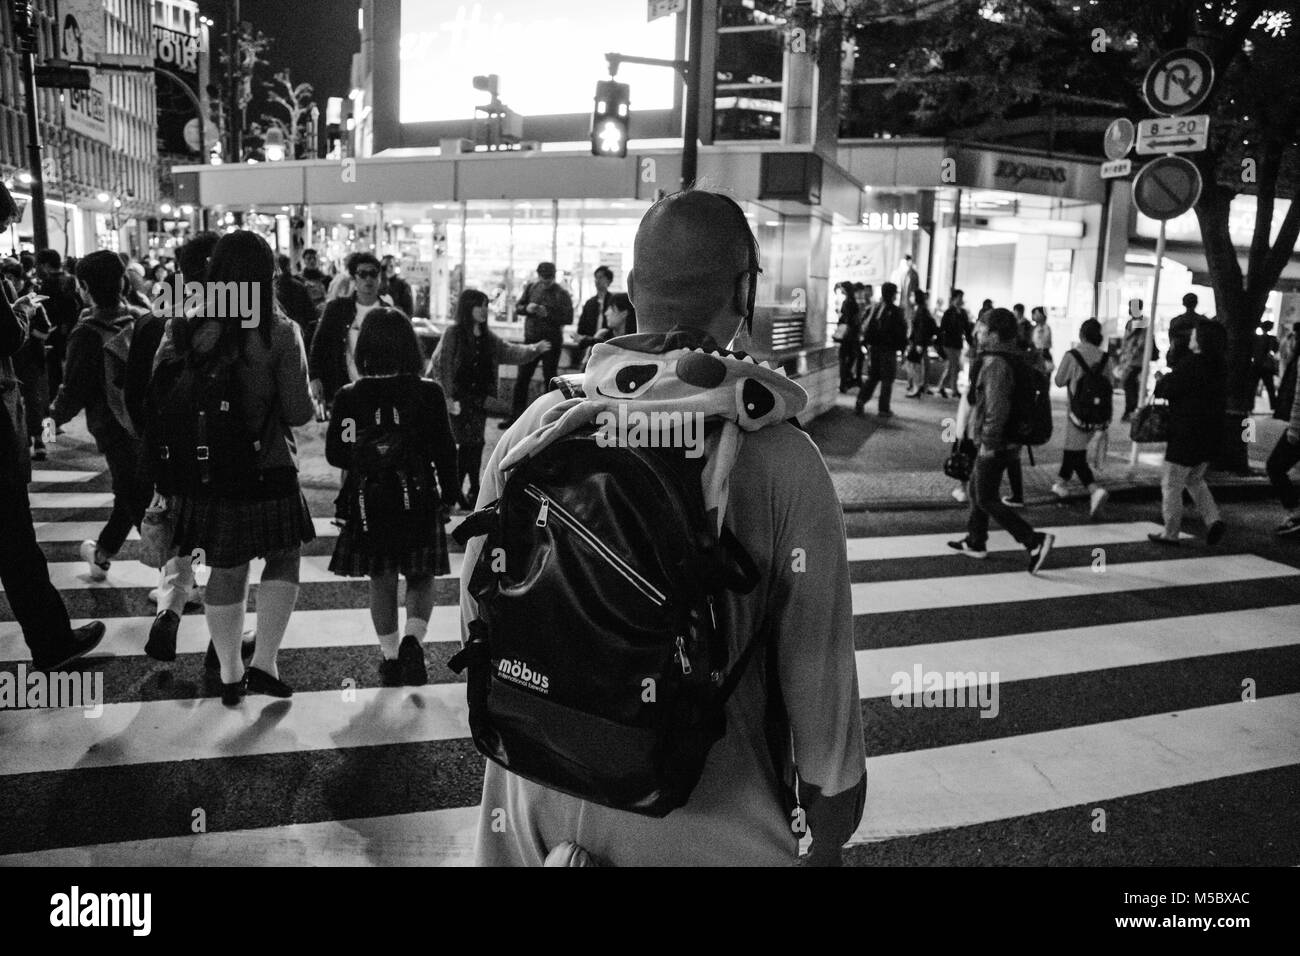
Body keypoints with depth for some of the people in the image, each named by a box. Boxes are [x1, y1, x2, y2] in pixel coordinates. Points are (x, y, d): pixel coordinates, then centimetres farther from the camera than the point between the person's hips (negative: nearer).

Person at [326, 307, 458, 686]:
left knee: (381, 579, 14)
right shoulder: (428, 392, -8)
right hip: (418, 499, -1)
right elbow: (444, 449, -6)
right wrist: (449, 495, 7)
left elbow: (334, 453, -1)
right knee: (420, 576, 13)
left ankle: (390, 656, 20)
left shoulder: (349, 397, -5)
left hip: (368, 503, 1)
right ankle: (412, 639, -10)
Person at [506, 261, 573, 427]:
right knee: (522, 379, 6)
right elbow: (517, 307, 9)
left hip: (552, 341, -4)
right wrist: (527, 308, -13)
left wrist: (548, 314, -24)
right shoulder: (531, 288, 6)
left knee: (549, 379, 3)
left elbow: (568, 317, -13)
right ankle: (516, 415, 14)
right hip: (530, 339, 4)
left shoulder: (561, 294, -7)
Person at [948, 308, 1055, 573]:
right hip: (1010, 440, 10)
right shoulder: (1015, 358, 10)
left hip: (995, 445, -10)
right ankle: (975, 542, 31)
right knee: (976, 489, 21)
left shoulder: (995, 364, -22)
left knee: (986, 500, -2)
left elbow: (997, 408, -28)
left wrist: (989, 442, -21)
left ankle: (1034, 541, -6)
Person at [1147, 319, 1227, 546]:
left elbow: (1167, 389, -16)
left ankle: (1171, 533, 9)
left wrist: (1161, 381, 6)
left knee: (1171, 484, 3)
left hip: (1186, 435, -8)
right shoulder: (1219, 366, 7)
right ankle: (1212, 520, 11)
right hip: (1209, 436, 8)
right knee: (1195, 479, 24)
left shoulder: (1191, 364, -19)